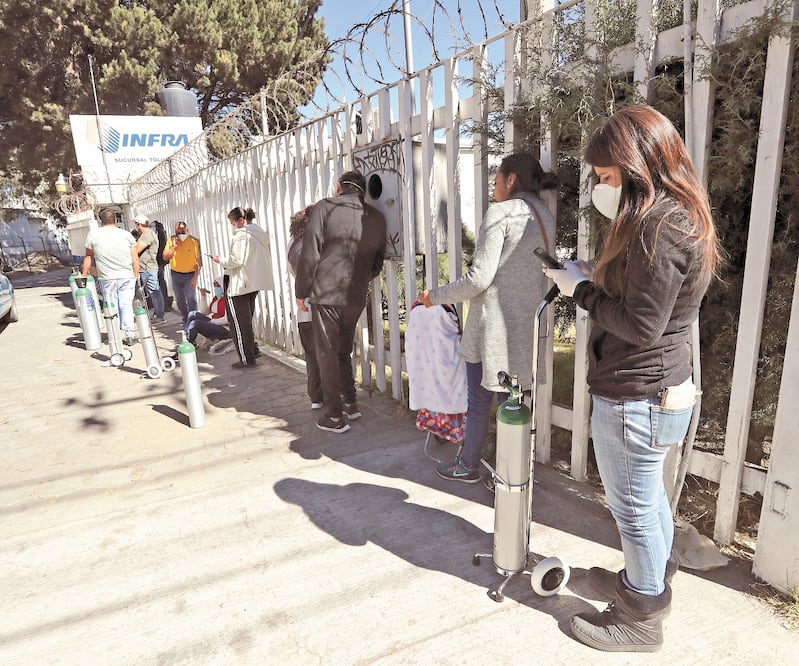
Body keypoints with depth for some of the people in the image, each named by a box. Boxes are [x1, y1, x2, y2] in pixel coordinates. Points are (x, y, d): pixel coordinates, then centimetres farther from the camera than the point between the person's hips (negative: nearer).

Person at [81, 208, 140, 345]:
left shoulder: (93, 234, 1)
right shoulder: (126, 234, 2)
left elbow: (89, 257, 9)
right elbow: (135, 259, 2)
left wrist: (84, 274, 20)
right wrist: (136, 276, 10)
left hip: (107, 278, -1)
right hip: (127, 277, 1)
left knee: (112, 307, 8)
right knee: (126, 306, 6)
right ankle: (130, 335, 4)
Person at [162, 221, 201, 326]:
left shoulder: (194, 241, -11)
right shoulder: (171, 240, 0)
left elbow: (199, 261, -10)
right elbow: (165, 257, -1)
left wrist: (195, 278, -15)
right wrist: (173, 247, -14)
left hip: (190, 274, -4)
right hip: (175, 274, 4)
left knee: (191, 299, -17)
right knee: (179, 300, 12)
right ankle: (186, 320, 25)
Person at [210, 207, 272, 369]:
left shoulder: (242, 234, -15)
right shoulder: (260, 233, 13)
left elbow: (237, 260, -22)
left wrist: (221, 260, -3)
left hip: (239, 285, -9)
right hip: (255, 283, 9)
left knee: (239, 323, 1)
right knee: (247, 320, 21)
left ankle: (246, 359, 5)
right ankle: (252, 350, 28)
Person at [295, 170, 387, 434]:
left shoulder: (324, 208, -6)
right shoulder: (377, 218, 8)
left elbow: (310, 254, -9)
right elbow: (377, 262, 15)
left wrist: (301, 292, 0)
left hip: (326, 294, -5)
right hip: (356, 297, 5)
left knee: (327, 355, 5)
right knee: (344, 352, 21)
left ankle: (335, 416, 12)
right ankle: (351, 404, 26)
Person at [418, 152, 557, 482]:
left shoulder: (500, 212, -12)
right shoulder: (546, 217, 11)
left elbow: (479, 278, -18)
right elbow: (542, 275, 15)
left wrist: (436, 296, -7)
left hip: (493, 325, -7)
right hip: (526, 325, 7)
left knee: (479, 400, 8)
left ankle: (467, 466, 24)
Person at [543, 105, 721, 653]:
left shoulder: (659, 224, -22)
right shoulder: (682, 215, 10)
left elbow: (640, 325, -23)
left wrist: (581, 289, -13)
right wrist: (596, 277, 3)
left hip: (634, 400, -10)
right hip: (663, 389, 10)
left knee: (634, 508, 8)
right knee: (649, 496, 25)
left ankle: (641, 618, 29)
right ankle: (650, 580, 47)